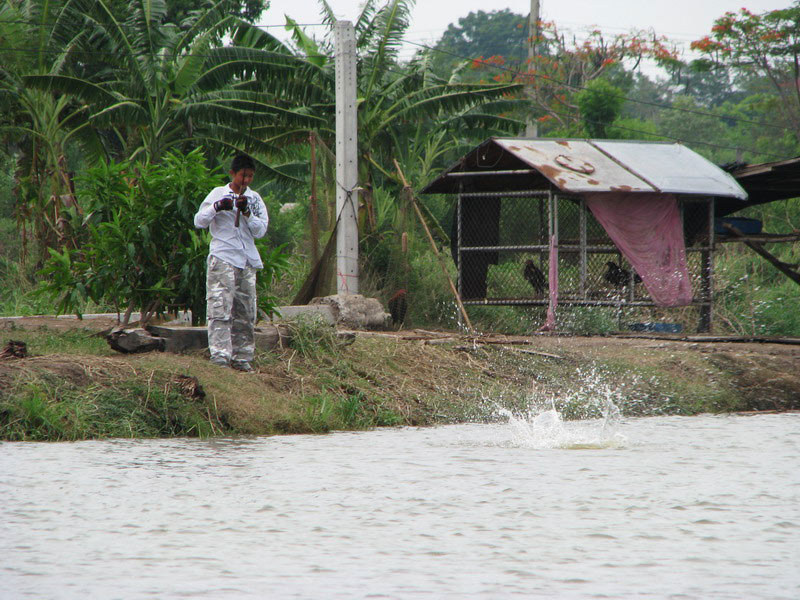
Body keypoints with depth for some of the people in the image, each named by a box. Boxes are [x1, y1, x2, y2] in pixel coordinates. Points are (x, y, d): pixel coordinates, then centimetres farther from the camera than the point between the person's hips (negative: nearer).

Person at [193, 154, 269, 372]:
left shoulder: (254, 199, 14)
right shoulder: (218, 194, 5)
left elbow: (260, 230, 7)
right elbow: (199, 222, 1)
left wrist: (247, 212, -9)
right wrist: (216, 207, -17)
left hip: (247, 261, 4)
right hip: (222, 258, -4)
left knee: (246, 312, 4)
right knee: (220, 308, -14)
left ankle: (242, 357, 9)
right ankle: (220, 355, -19)